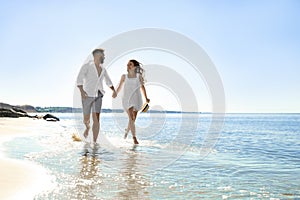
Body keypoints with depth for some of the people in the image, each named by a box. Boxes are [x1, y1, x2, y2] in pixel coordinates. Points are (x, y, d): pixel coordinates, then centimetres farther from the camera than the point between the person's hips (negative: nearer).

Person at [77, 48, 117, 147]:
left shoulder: (102, 69, 9)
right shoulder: (86, 66, -10)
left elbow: (108, 81, 25)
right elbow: (79, 79, -21)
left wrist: (114, 90, 17)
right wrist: (82, 91, -37)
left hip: (98, 96, 3)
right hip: (87, 96, -3)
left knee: (96, 119, -11)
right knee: (86, 120, 8)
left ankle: (94, 142, -8)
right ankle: (87, 128, 45)